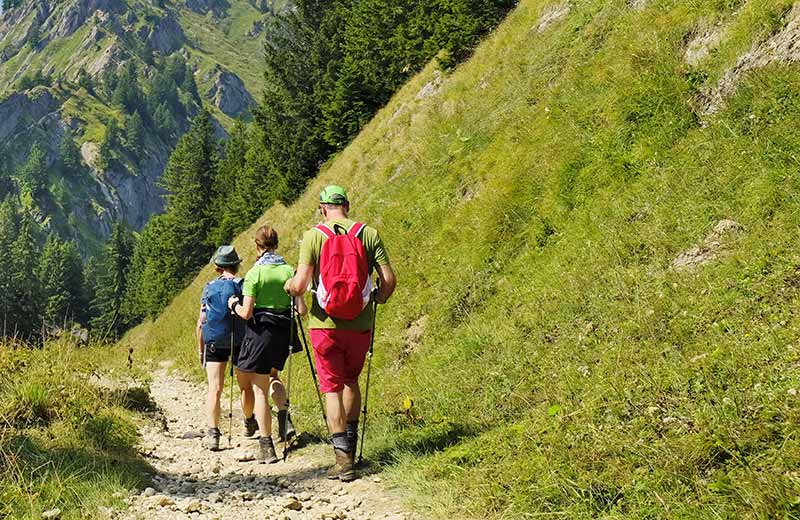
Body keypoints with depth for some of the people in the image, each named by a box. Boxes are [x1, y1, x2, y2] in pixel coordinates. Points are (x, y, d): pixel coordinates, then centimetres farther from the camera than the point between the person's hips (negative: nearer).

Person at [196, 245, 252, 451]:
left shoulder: (210, 288, 2)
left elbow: (201, 322, 1)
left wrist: (201, 349, 9)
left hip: (215, 342, 0)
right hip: (242, 342, 1)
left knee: (215, 388, -3)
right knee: (246, 385, 17)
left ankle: (213, 433, -13)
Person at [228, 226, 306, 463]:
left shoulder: (254, 274, -11)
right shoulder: (289, 270, -1)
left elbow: (246, 313, -14)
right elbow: (301, 309, -3)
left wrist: (234, 305, 7)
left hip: (260, 332, -4)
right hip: (283, 331, 4)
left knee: (259, 388, 4)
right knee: (272, 376, 30)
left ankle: (266, 447, 4)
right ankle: (284, 415, 5)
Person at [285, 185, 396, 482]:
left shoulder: (313, 236, -5)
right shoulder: (369, 233, 1)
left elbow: (300, 285, -12)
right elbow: (389, 280, -4)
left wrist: (289, 287, 11)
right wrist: (378, 299, 16)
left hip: (325, 323, -2)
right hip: (360, 323, 2)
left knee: (331, 388, 4)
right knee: (351, 381, 23)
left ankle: (343, 459, 0)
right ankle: (350, 444, 27)